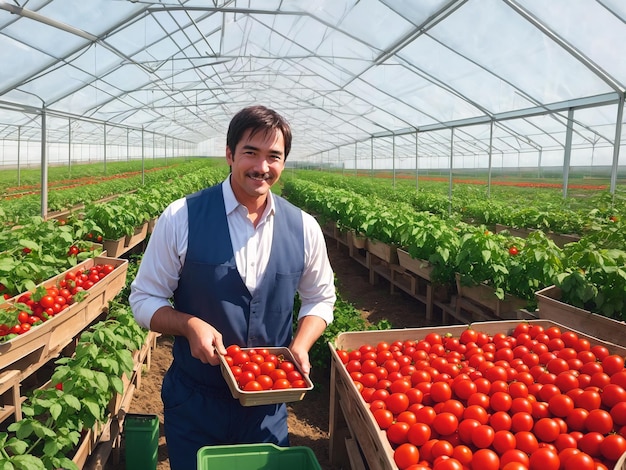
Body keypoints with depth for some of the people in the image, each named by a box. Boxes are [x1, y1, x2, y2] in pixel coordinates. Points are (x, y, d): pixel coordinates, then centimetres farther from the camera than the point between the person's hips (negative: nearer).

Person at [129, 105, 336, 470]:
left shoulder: (304, 228, -4)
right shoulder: (181, 218, -12)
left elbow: (320, 298, 9)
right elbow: (145, 299, -4)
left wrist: (301, 345, -10)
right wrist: (189, 325, -23)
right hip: (194, 401, -2)